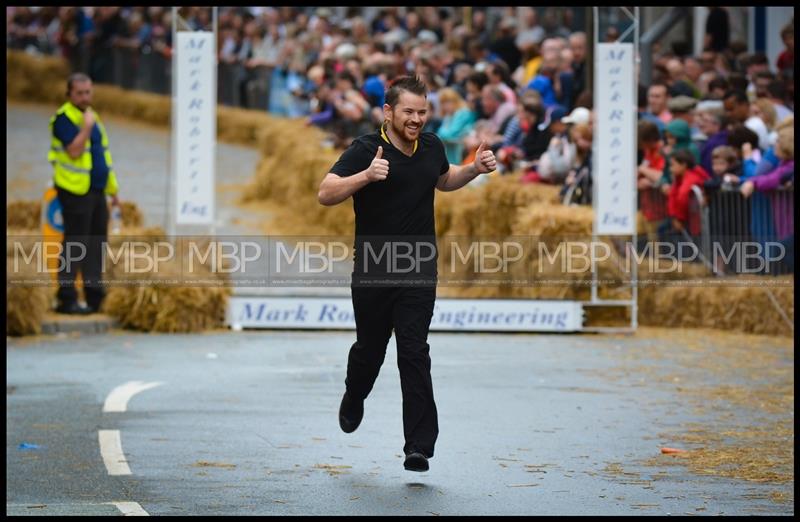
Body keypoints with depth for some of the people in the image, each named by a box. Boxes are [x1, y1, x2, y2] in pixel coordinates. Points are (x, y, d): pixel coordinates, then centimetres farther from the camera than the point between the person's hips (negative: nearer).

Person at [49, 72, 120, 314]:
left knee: (96, 244, 9)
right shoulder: (63, 118, -10)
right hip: (76, 191, -8)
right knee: (74, 244, -9)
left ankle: (95, 296, 15)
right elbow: (75, 151, -22)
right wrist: (87, 126, -20)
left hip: (97, 190, 8)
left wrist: (113, 189, 22)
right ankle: (67, 299, -7)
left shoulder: (92, 116, 17)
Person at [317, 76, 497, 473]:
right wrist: (366, 176, -37)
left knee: (414, 354, -8)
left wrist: (475, 169, 9)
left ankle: (419, 445, -10)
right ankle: (353, 400, 49)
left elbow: (444, 180, 28)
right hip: (372, 271, -2)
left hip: (419, 274, 2)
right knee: (370, 349, 15)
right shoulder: (365, 149, -12)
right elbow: (326, 194, -22)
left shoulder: (431, 147, 5)